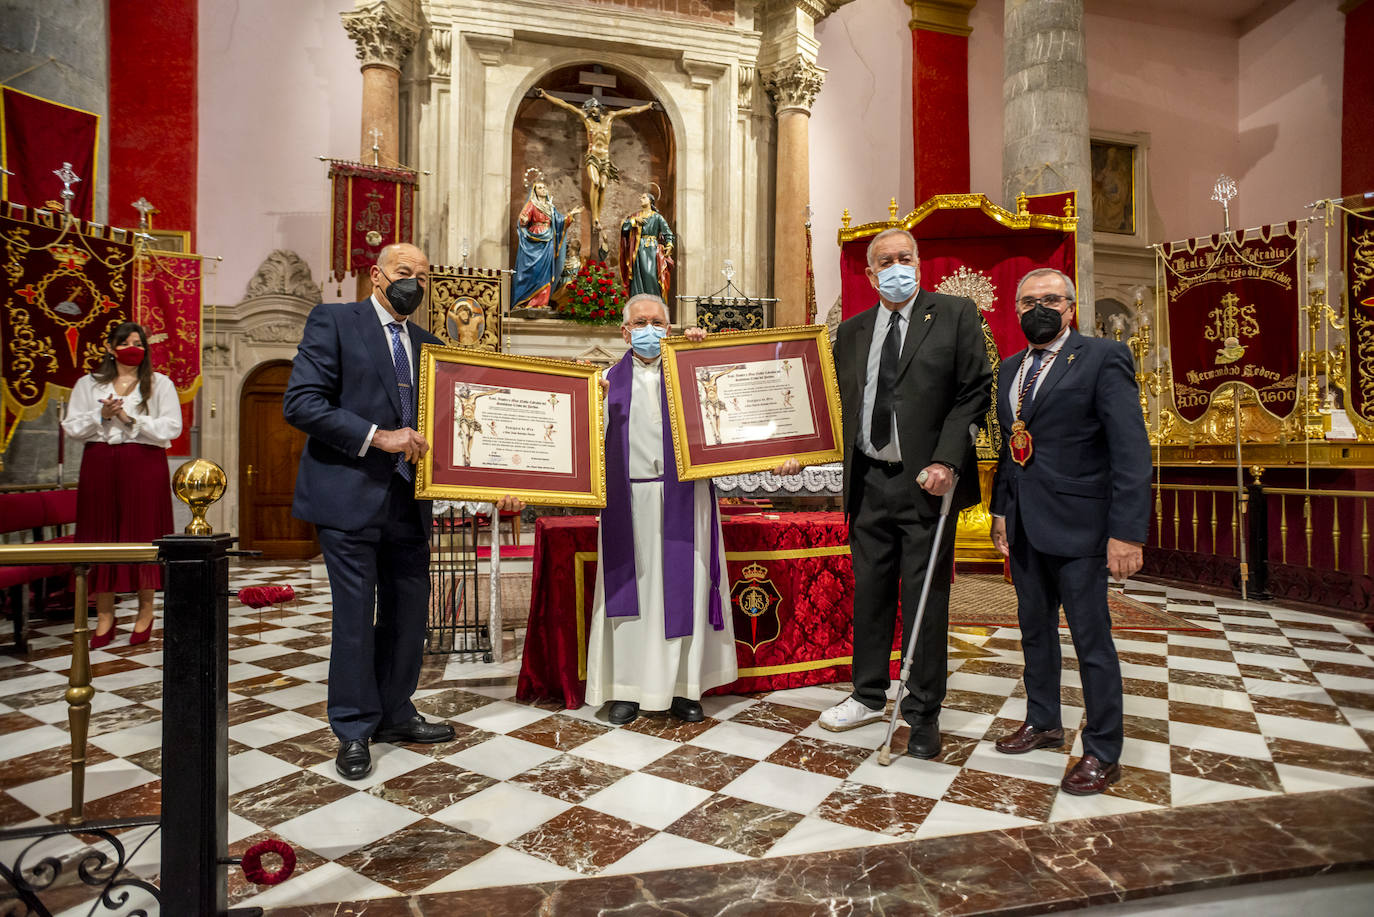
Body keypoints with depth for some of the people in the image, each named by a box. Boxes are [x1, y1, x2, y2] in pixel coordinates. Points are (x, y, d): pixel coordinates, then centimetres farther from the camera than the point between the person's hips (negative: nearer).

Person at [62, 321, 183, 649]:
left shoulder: (160, 384, 7)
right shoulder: (88, 384, 13)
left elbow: (171, 428, -3)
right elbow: (71, 426, 7)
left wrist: (131, 418, -11)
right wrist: (101, 416, -9)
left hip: (145, 465, -2)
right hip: (100, 465, 2)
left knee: (143, 534, -1)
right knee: (101, 535, 2)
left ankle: (146, 611, 10)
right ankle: (105, 614, 9)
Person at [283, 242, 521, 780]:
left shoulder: (426, 344, 15)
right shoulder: (333, 321, -1)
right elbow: (300, 403, -12)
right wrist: (378, 436, -19)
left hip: (408, 499, 6)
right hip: (350, 494, -6)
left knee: (409, 610, 11)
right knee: (355, 614, 3)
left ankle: (395, 715, 29)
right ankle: (354, 731, 20)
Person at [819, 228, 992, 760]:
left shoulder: (956, 314, 0)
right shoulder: (852, 331, 13)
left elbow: (974, 393, -5)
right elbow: (839, 402, 13)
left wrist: (947, 461, -16)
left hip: (927, 480, -4)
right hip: (869, 482, 4)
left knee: (926, 598, 4)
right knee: (869, 591, 13)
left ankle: (923, 713, 20)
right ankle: (869, 696, 30)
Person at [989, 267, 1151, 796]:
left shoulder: (1102, 358, -8)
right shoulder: (1010, 369, 13)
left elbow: (1131, 450, -14)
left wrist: (1127, 532, -19)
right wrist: (1000, 509, 14)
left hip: (1077, 525, -7)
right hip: (1024, 525, 7)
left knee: (1090, 638, 2)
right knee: (1035, 629, 18)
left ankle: (1103, 753, 18)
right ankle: (1043, 722, 36)